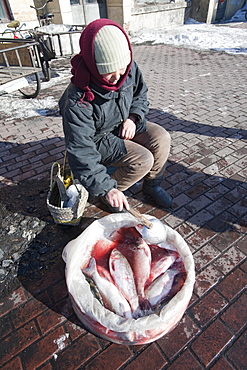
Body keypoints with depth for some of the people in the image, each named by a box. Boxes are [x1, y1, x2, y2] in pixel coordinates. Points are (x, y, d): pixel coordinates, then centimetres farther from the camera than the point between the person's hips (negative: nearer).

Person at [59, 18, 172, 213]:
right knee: (143, 161, -23)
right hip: (100, 140, -6)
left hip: (125, 125, 6)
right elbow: (81, 152, -30)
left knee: (161, 138, -14)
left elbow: (141, 96, 7)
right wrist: (106, 189, -33)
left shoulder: (130, 69, -14)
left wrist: (133, 117, -15)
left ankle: (152, 185, 9)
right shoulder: (78, 102, -32)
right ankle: (110, 192, 3)